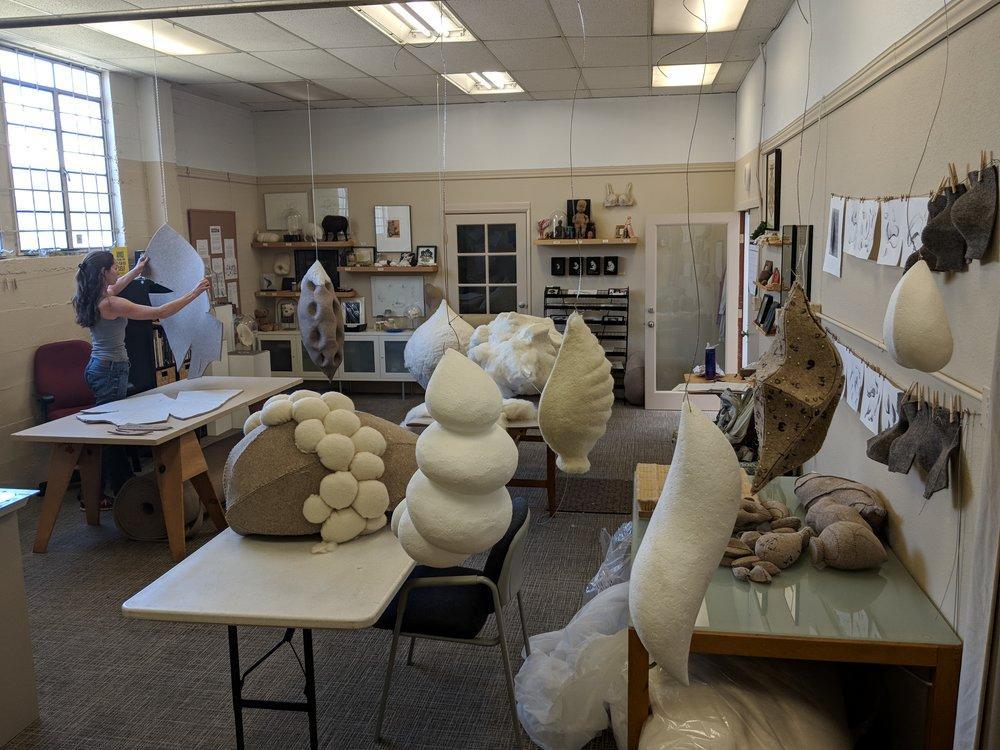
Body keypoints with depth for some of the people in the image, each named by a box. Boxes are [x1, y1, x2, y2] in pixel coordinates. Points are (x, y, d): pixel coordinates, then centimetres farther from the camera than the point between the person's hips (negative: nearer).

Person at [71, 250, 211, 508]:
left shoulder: (89, 299, 5)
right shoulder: (110, 304, -22)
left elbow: (113, 288, 30)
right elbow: (160, 313, -23)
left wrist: (137, 269, 39)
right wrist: (194, 293, -18)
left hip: (97, 367, 10)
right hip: (111, 370, -10)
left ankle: (125, 488, 27)